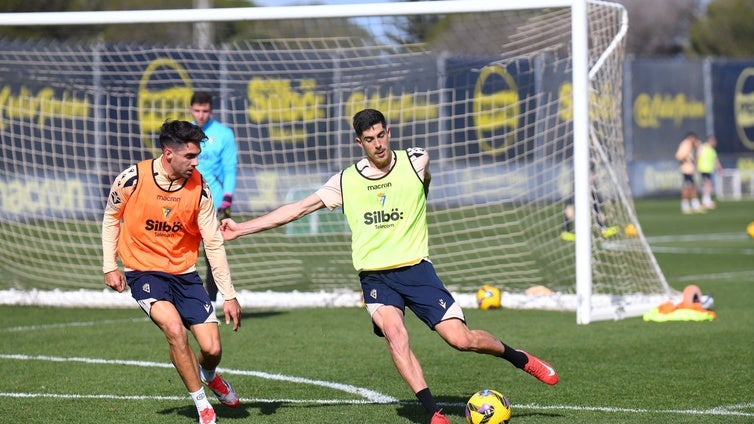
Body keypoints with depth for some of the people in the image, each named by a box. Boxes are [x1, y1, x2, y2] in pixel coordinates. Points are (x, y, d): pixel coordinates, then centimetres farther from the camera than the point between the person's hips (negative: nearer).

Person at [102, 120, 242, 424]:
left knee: (212, 348, -6)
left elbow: (214, 244, -4)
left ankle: (208, 374, 35)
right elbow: (111, 218, 4)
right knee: (175, 328, -27)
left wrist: (229, 296, -4)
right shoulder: (132, 179, -15)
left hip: (184, 272, 2)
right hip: (143, 271, -2)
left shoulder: (199, 188, -9)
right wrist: (109, 266, 0)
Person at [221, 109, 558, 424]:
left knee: (460, 338, -9)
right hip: (375, 277, 1)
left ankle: (519, 358, 19)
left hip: (416, 269, -1)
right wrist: (240, 228, 0)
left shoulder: (416, 162, -2)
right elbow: (298, 209, 4)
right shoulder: (345, 182, 1)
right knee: (395, 335, -26)